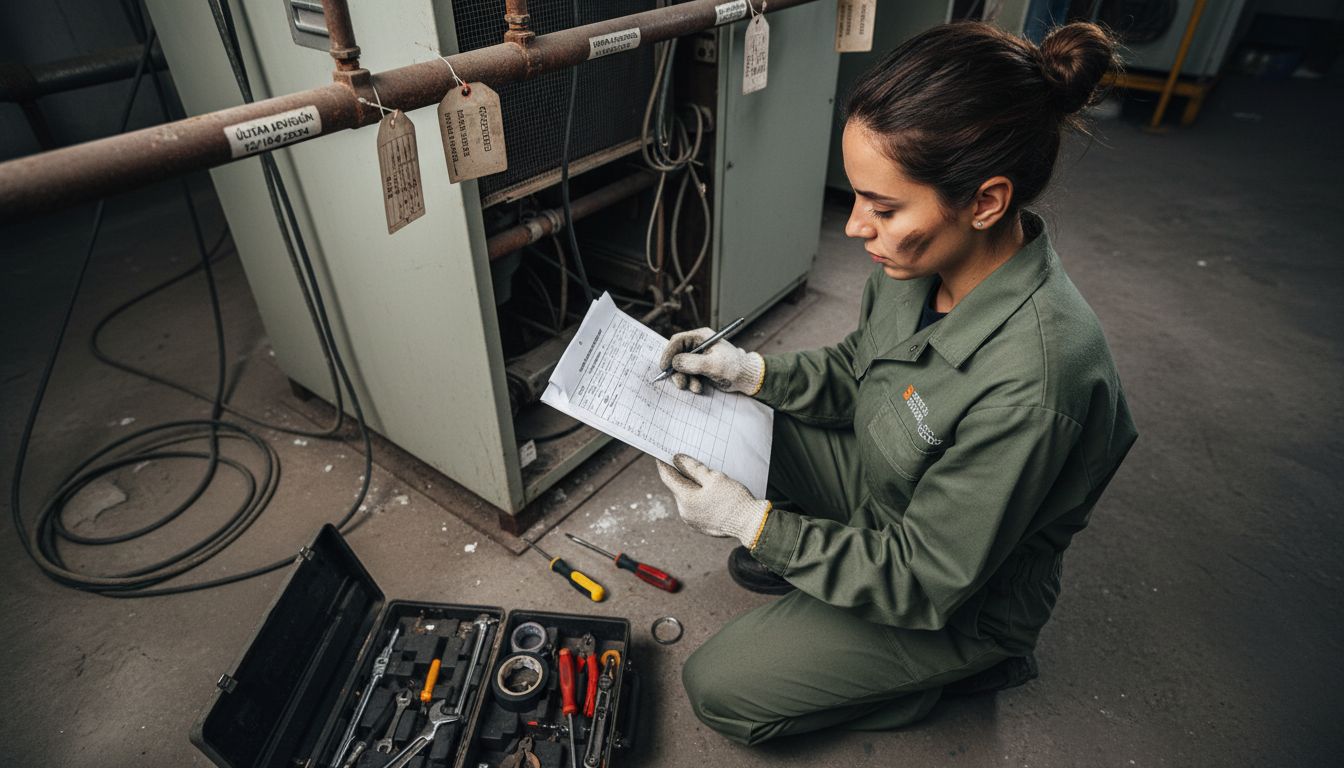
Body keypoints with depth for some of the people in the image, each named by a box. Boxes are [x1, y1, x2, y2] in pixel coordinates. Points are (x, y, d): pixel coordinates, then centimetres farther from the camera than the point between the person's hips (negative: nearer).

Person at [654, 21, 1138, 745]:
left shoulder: (1029, 385, -40)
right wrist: (753, 371, -14)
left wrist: (755, 523, -24)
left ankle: (960, 667, 12)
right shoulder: (922, 259, -17)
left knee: (716, 689, 0)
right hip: (882, 488, 7)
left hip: (956, 600, -6)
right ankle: (793, 547, 20)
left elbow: (925, 584, -28)